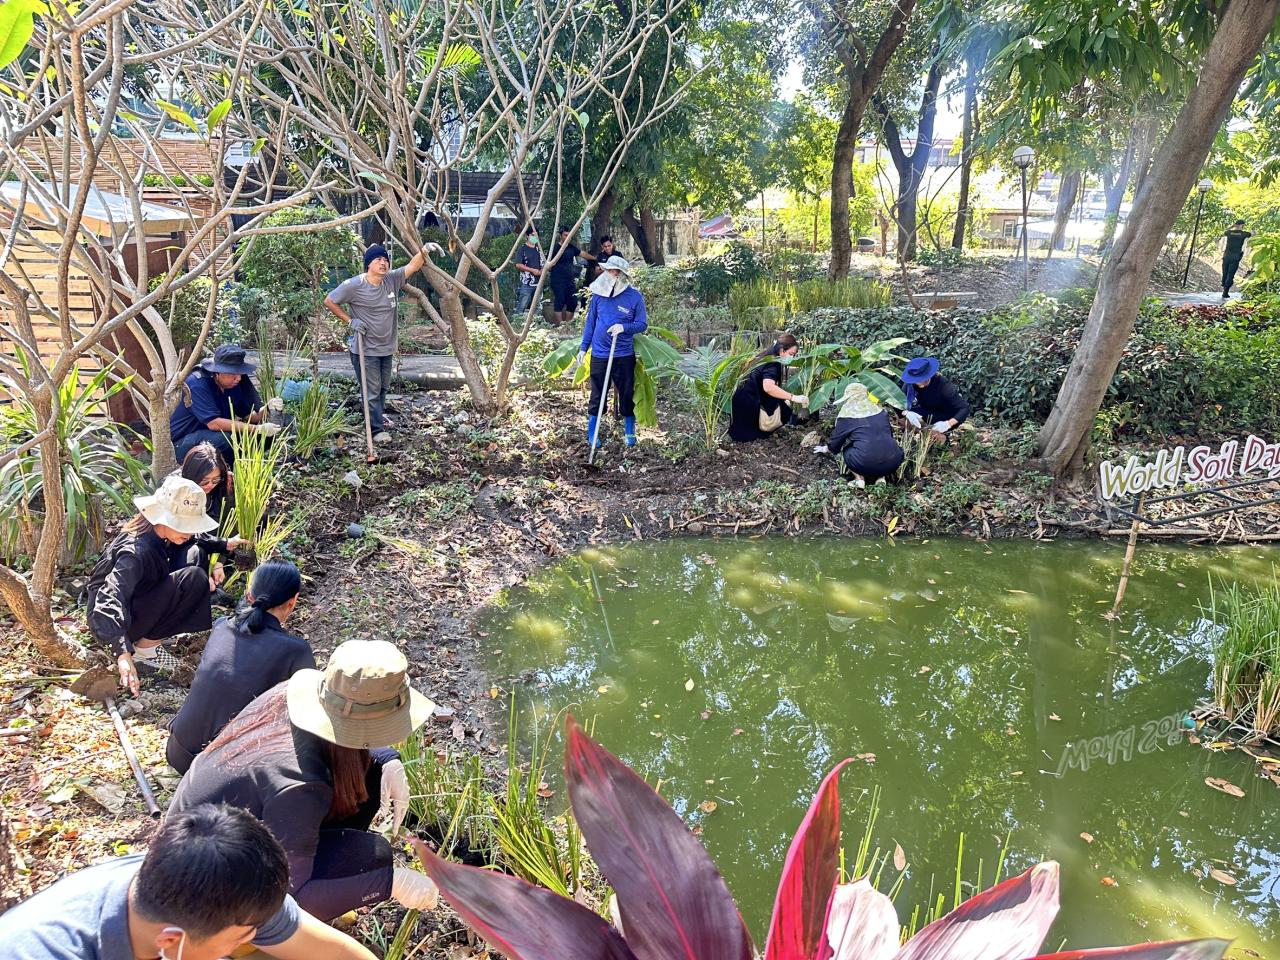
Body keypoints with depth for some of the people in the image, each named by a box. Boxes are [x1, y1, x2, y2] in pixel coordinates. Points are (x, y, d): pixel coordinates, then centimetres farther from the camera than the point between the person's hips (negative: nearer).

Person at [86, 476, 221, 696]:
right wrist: (123, 654, -54)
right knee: (194, 579, -24)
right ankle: (145, 647, -12)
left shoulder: (160, 536, -5)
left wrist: (203, 578, -10)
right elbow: (111, 598, -41)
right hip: (110, 622, -9)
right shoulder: (136, 551, -30)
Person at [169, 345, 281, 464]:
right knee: (224, 439, -35)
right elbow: (213, 423, -34)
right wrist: (258, 429, -35)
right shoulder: (197, 384, -25)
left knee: (266, 435, -8)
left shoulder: (235, 383, -4)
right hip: (182, 442, -7)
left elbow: (248, 416, -2)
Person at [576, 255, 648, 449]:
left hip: (624, 356, -1)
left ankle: (630, 433, 24)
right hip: (599, 355, 1)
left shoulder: (634, 297, -5)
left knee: (627, 395, 9)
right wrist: (583, 347, 9)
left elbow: (642, 324, -3)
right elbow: (590, 322, 9)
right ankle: (592, 436, 17)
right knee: (597, 396, 7)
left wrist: (624, 327, -21)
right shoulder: (599, 294, 1)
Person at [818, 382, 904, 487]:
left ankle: (859, 478, 4)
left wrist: (826, 449, 36)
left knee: (846, 451, 25)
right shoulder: (881, 411, 16)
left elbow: (836, 440, 14)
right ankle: (881, 477, 13)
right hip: (892, 464, 4)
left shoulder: (847, 413, 4)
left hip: (865, 465, -3)